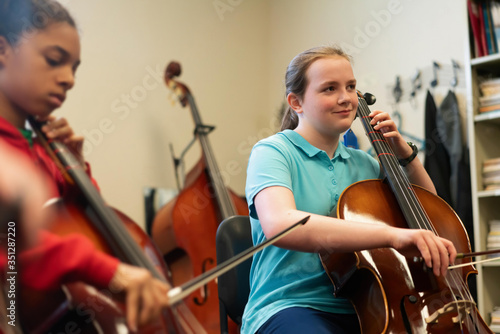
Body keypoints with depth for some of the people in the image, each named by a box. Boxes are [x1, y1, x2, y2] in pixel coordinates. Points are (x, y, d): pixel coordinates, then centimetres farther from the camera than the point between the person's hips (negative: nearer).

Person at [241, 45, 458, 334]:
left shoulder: (362, 163, 15)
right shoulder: (273, 152, -5)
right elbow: (279, 225, -27)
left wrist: (404, 153, 10)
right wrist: (392, 234, -37)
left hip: (359, 311, 7)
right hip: (289, 309, -6)